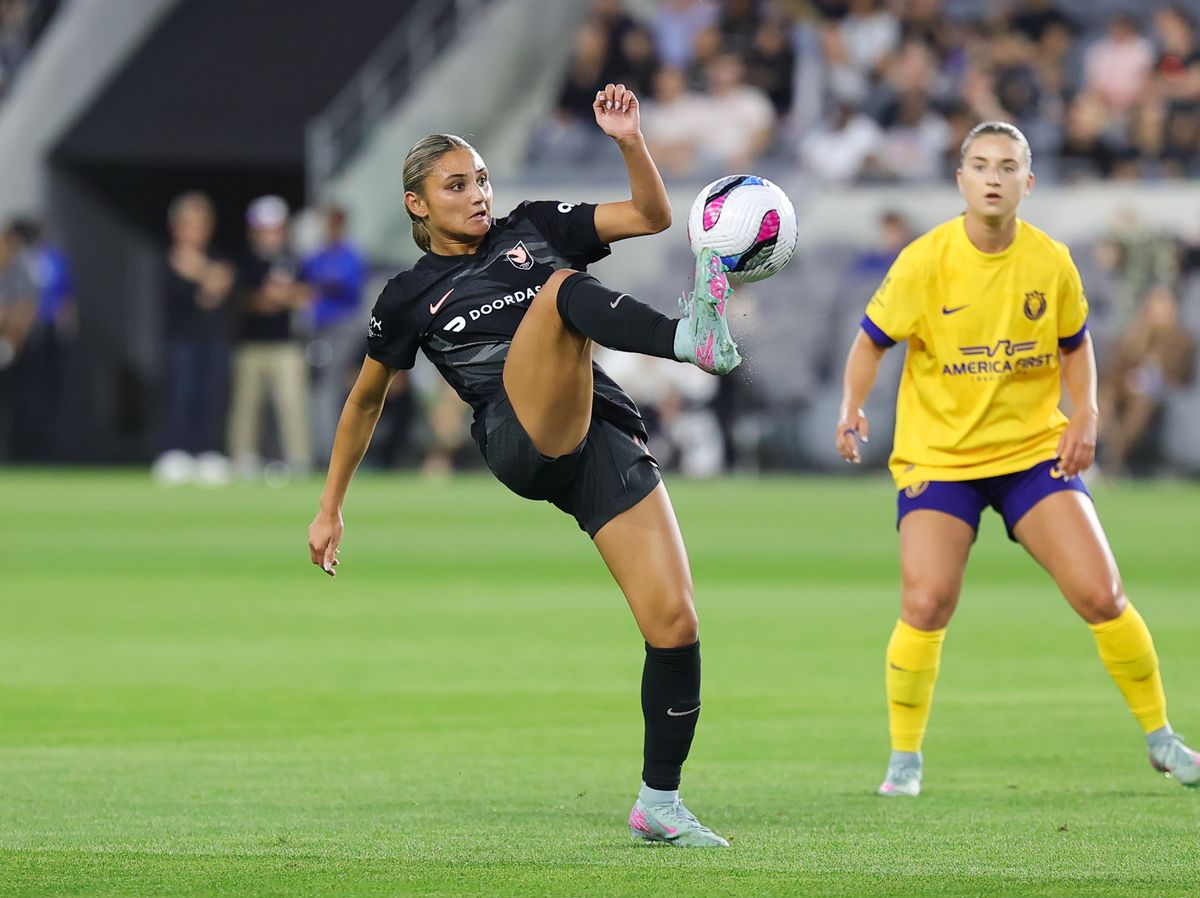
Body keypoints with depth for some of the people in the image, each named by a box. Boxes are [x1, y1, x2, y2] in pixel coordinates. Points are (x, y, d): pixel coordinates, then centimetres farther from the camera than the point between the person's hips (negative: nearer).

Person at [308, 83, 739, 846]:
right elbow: (366, 401, 27)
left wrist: (631, 142, -4)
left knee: (673, 619, -11)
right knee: (562, 288, -28)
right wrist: (331, 509, 29)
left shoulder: (533, 229, 20)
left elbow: (651, 216, 13)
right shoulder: (411, 298, 16)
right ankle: (694, 338, -58)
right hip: (523, 442, -3)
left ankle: (659, 802, 4)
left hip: (606, 437, 3)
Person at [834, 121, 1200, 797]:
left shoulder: (1051, 261, -4)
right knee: (925, 607, -17)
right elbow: (872, 341, -2)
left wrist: (1085, 415, -4)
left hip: (1034, 449, 2)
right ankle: (905, 758, 4)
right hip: (939, 455, -2)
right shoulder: (925, 262, -12)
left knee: (1102, 595, -7)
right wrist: (853, 408, -19)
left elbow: (1076, 344, 12)